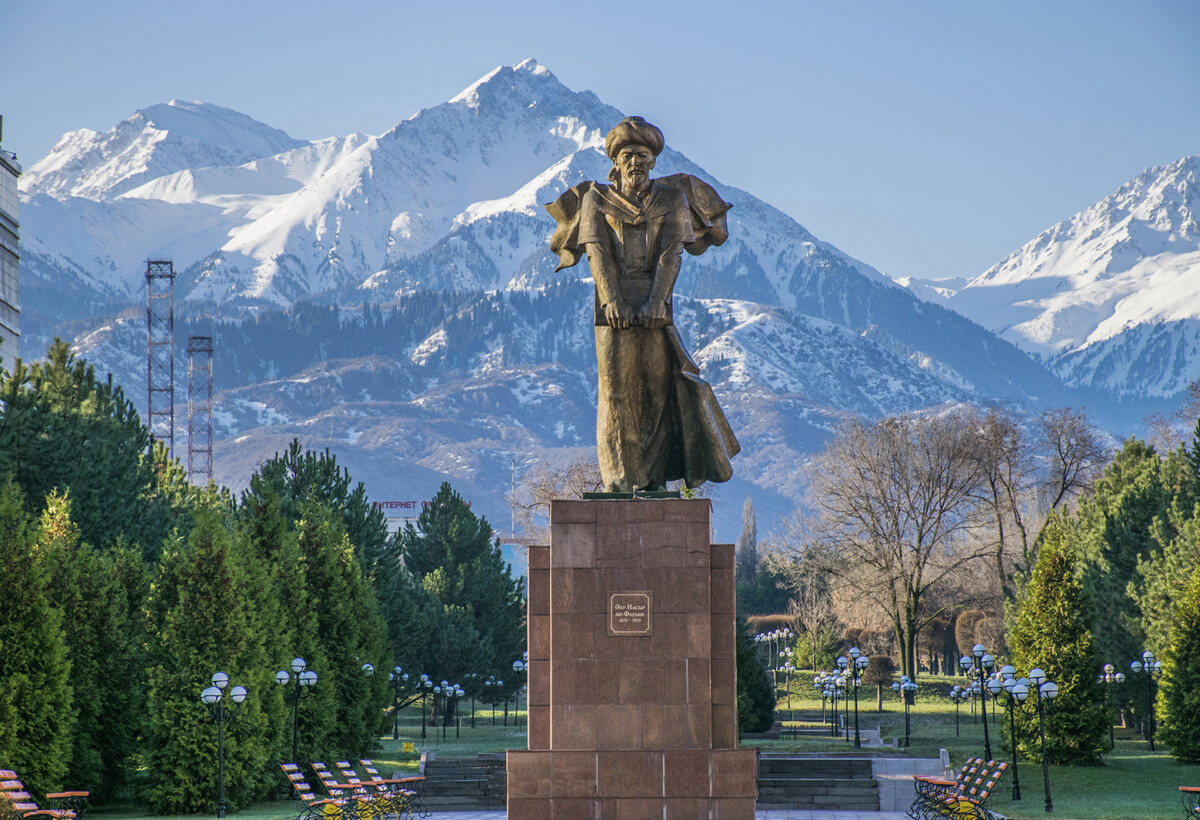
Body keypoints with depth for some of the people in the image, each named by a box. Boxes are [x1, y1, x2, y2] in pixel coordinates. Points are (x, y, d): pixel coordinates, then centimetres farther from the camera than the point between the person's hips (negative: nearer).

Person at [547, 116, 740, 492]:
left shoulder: (671, 199, 8)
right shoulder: (596, 199, 8)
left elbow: (672, 252, -3)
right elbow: (597, 251, -3)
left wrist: (657, 300, -17)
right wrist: (612, 300, -17)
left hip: (655, 304, 1)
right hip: (613, 302, -1)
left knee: (659, 383, -2)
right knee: (616, 387, -4)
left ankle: (655, 474, 3)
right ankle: (618, 474, 0)